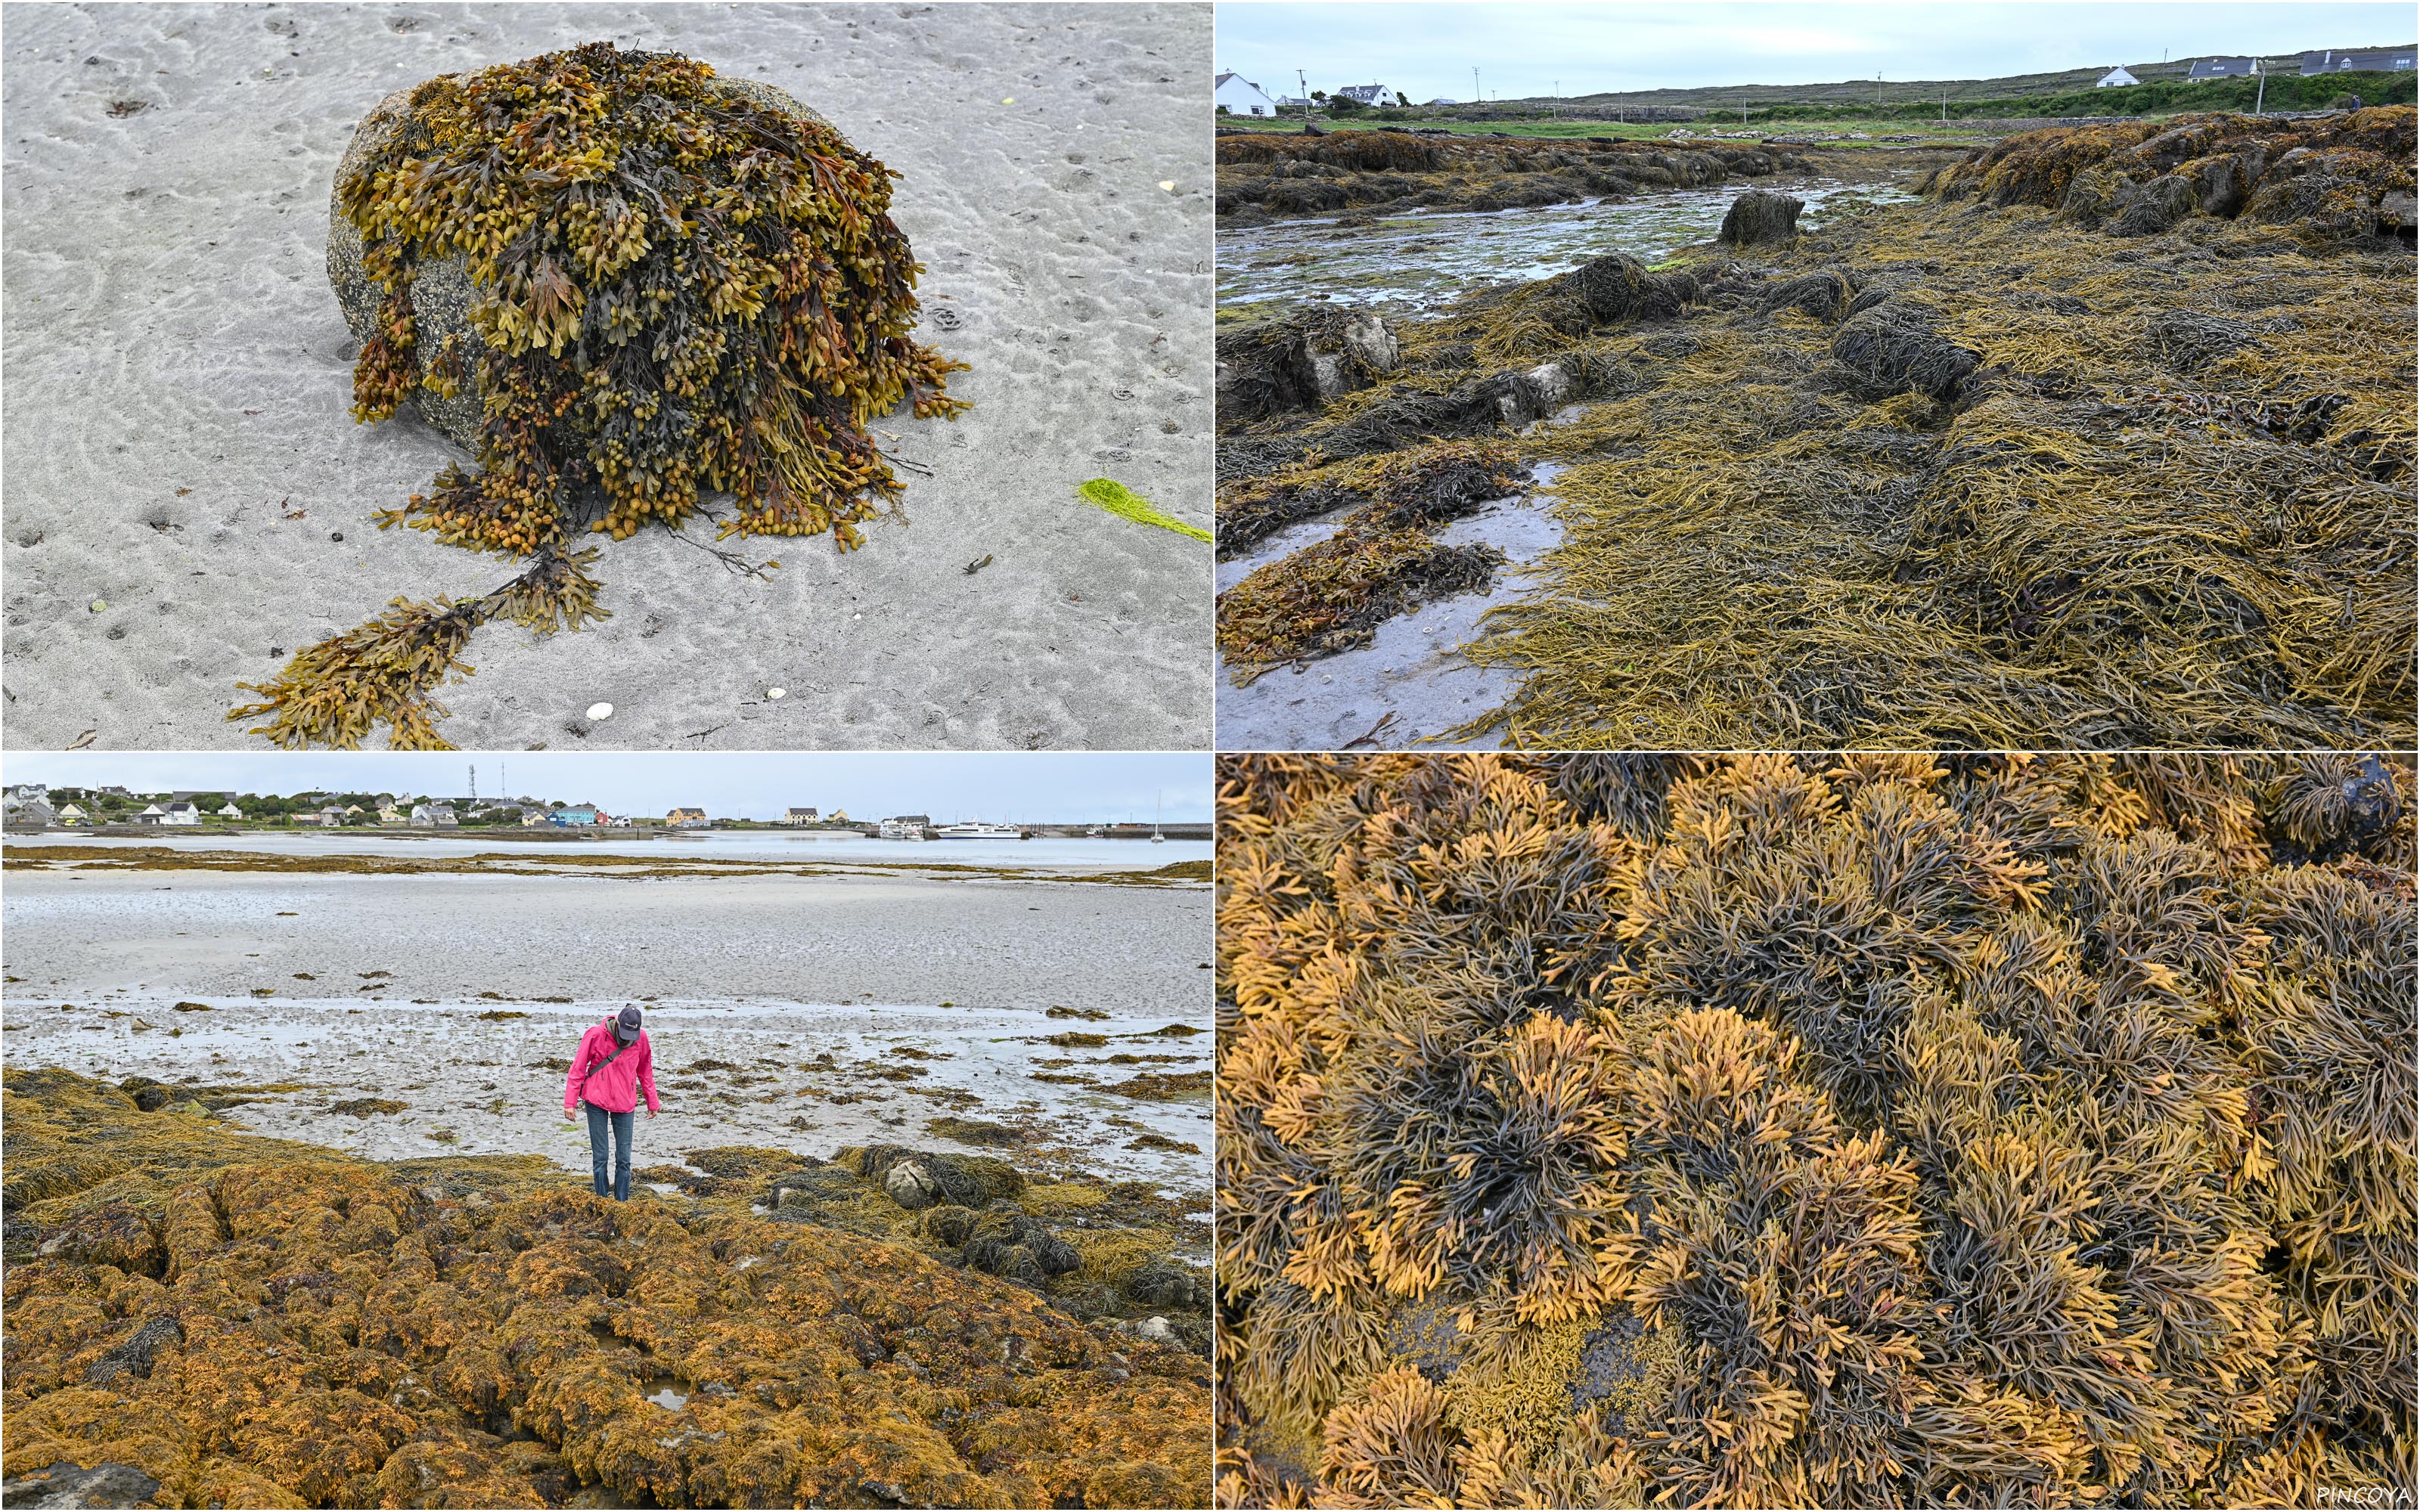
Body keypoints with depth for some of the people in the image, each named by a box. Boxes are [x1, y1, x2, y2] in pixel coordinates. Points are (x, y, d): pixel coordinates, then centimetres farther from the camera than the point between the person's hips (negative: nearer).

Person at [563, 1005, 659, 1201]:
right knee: (600, 1157, 1)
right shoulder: (596, 1035, -13)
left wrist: (653, 1102, 15)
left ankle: (622, 1202, 11)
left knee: (624, 1158, 3)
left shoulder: (641, 1038, -4)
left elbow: (645, 1071, 10)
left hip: (625, 1104, 2)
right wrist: (570, 1102, -7)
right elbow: (578, 1069, -6)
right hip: (597, 1102, -2)